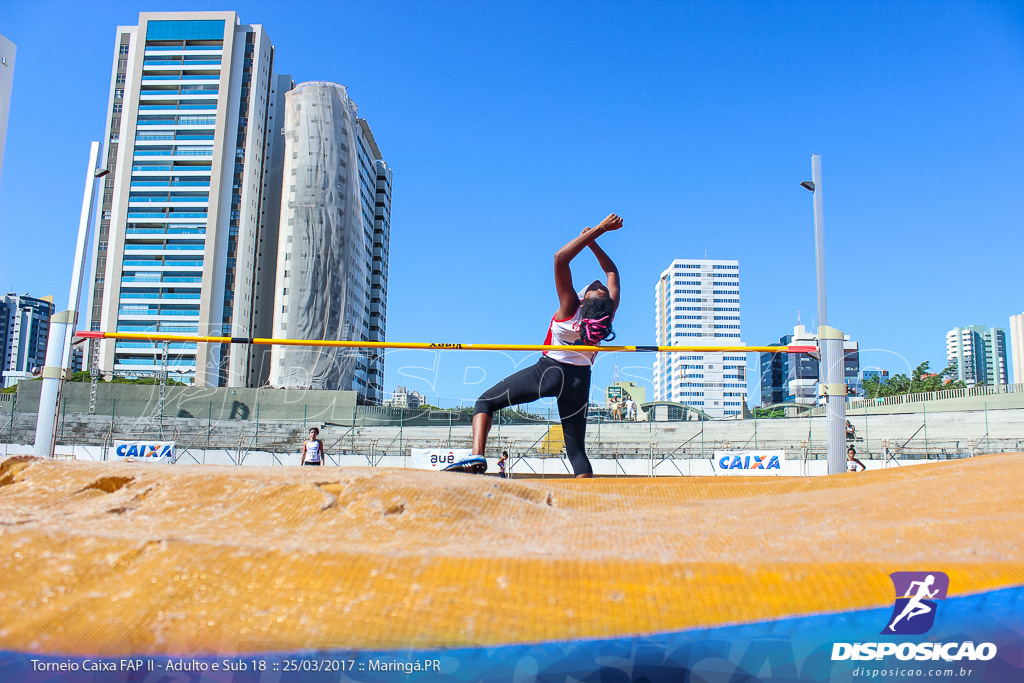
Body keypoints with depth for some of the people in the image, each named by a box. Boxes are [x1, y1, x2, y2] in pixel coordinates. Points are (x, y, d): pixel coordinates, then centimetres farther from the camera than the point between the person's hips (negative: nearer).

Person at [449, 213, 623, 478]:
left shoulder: (571, 309, -23)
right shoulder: (608, 314, -12)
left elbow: (560, 258, -23)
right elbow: (612, 272, 6)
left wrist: (598, 229, -20)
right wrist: (592, 240, 3)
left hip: (549, 371, -4)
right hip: (580, 380, 4)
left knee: (485, 402, 5)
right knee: (576, 448, 10)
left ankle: (477, 455, -16)